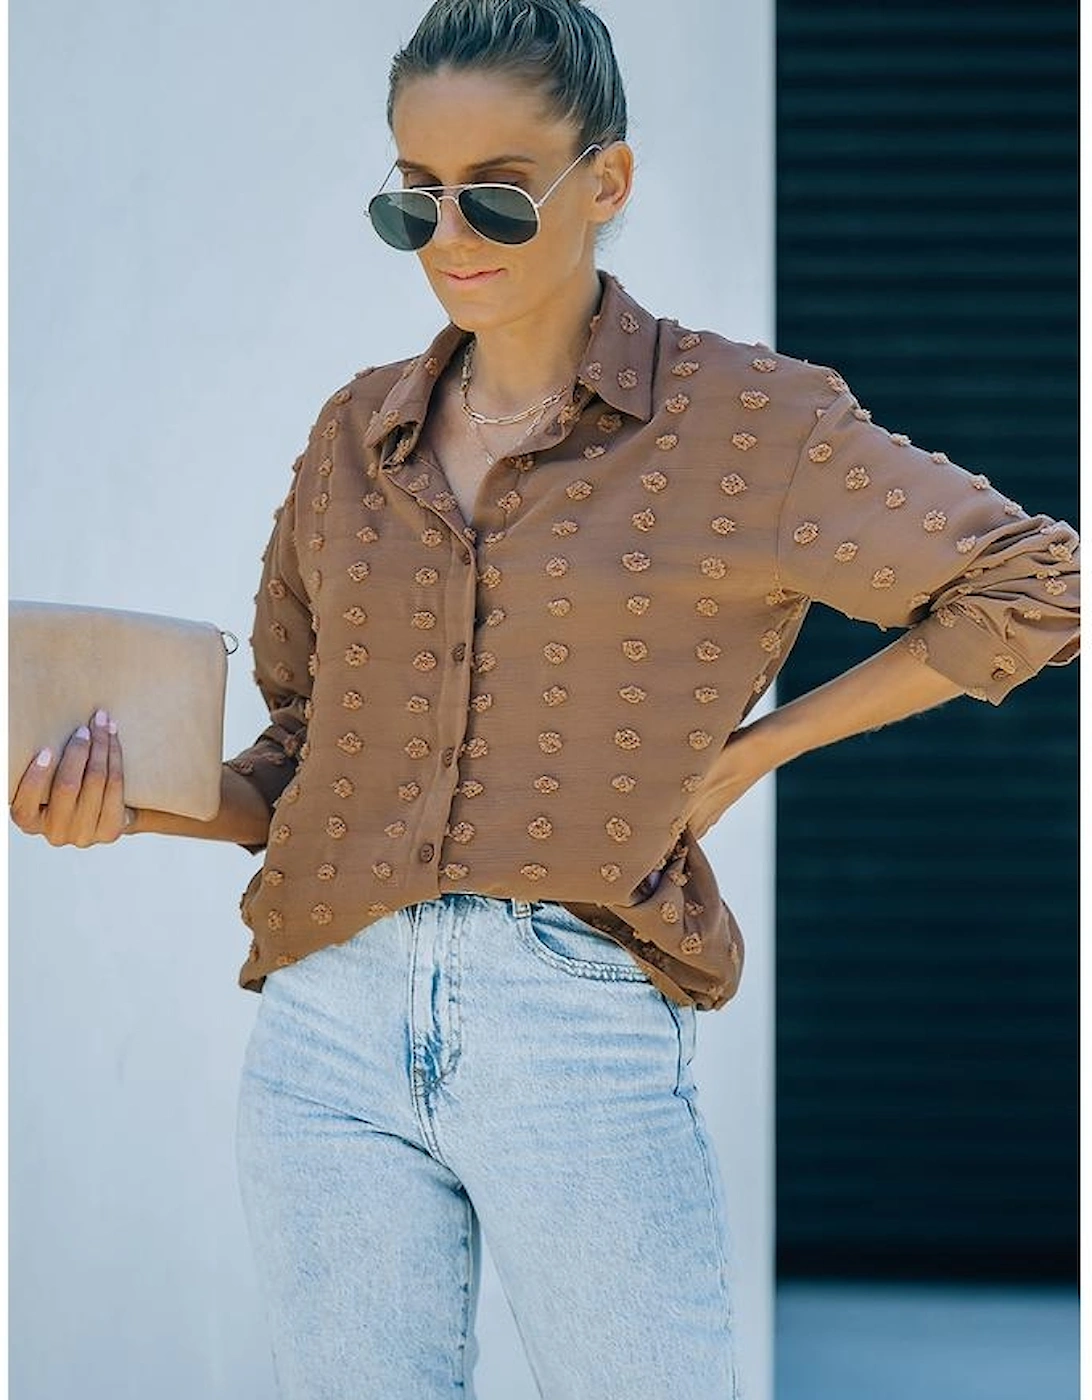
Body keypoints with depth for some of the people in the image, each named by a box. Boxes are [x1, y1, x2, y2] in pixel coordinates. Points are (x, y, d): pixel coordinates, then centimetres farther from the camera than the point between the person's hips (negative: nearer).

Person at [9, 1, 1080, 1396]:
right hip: (333, 1028, 4)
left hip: (579, 1034, -3)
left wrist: (750, 748, 2)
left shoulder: (742, 420, 0)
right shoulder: (357, 432, 12)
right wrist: (137, 799, -2)